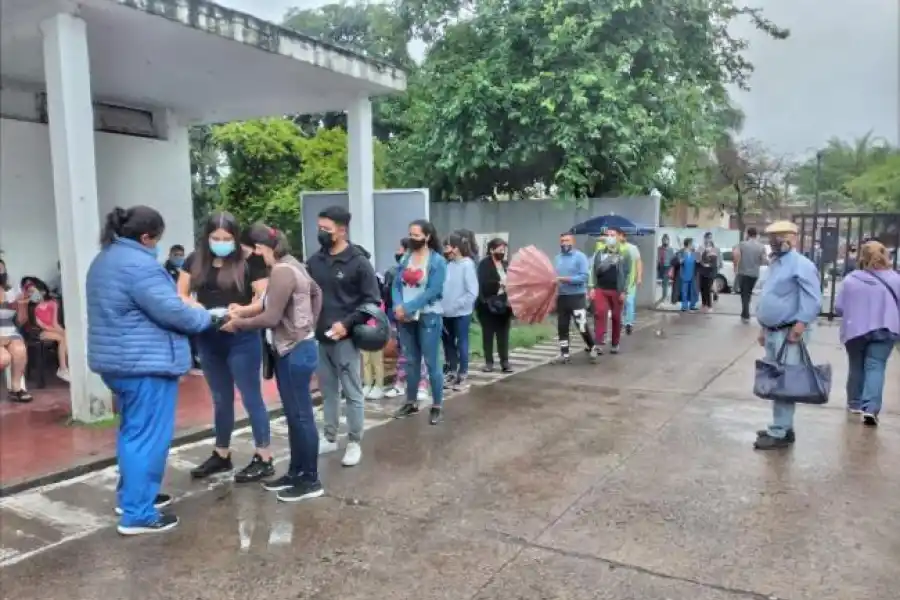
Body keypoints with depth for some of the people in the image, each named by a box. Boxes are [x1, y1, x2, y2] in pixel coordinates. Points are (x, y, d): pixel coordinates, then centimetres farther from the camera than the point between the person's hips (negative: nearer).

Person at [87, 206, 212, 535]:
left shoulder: (104, 259, 12)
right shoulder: (139, 265, -21)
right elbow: (172, 312, -22)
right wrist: (206, 317, -3)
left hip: (116, 360, 11)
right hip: (145, 362, -10)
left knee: (133, 431, 21)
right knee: (148, 436, -3)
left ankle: (130, 495, 32)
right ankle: (137, 514, 3)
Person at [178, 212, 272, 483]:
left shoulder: (248, 262, -8)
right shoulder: (195, 261, 4)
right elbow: (180, 295, 7)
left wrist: (242, 311, -27)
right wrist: (193, 305, -15)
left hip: (242, 340, -4)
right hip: (207, 340, 5)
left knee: (251, 397, 3)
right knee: (221, 399, 17)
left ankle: (264, 459, 12)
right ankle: (221, 455, 32)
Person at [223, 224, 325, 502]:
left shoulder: (281, 272, -20)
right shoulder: (292, 265, 10)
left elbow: (271, 318, -21)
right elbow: (316, 292, 24)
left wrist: (237, 323, -8)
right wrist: (310, 323, 21)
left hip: (296, 352, -10)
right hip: (294, 349, 10)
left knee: (301, 416, -1)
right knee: (294, 414, 16)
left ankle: (311, 480, 10)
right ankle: (295, 472, 27)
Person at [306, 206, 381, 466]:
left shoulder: (358, 262, -8)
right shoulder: (314, 261, 8)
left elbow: (372, 301, -9)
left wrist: (347, 323, -18)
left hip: (345, 338, -5)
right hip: (319, 338, 5)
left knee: (352, 393, 3)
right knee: (328, 391, 15)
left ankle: (354, 443, 15)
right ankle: (330, 438, 28)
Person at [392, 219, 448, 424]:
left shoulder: (437, 260, -7)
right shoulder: (405, 258, 9)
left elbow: (433, 291, -15)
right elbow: (397, 284, 5)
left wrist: (408, 308, -18)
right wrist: (398, 306, -14)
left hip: (428, 317, -5)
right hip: (406, 317, 5)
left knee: (431, 362, -2)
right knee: (410, 361, 12)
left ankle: (436, 406, 8)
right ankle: (411, 402, 23)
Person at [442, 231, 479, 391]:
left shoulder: (467, 265, -11)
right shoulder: (448, 264, 5)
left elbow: (472, 292, -15)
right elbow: (444, 287, 8)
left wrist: (455, 305, -16)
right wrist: (443, 305, -5)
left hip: (461, 313, -6)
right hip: (447, 313, 6)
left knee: (461, 343, 6)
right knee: (448, 343, 14)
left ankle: (462, 375, 18)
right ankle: (452, 372, 29)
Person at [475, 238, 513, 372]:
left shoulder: (506, 264, 13)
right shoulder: (484, 264, -5)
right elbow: (483, 284, -16)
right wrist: (499, 284, -22)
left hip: (504, 304, 4)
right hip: (488, 305, -4)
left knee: (503, 334, 6)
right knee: (488, 334, 4)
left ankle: (505, 362, 11)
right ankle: (489, 362, 12)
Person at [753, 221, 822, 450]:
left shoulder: (801, 265, -13)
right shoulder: (775, 263, 16)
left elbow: (812, 301, -19)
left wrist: (799, 328, -23)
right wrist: (763, 328, 20)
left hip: (788, 333, -10)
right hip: (772, 332, 10)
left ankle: (780, 433, -2)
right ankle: (783, 427, 25)